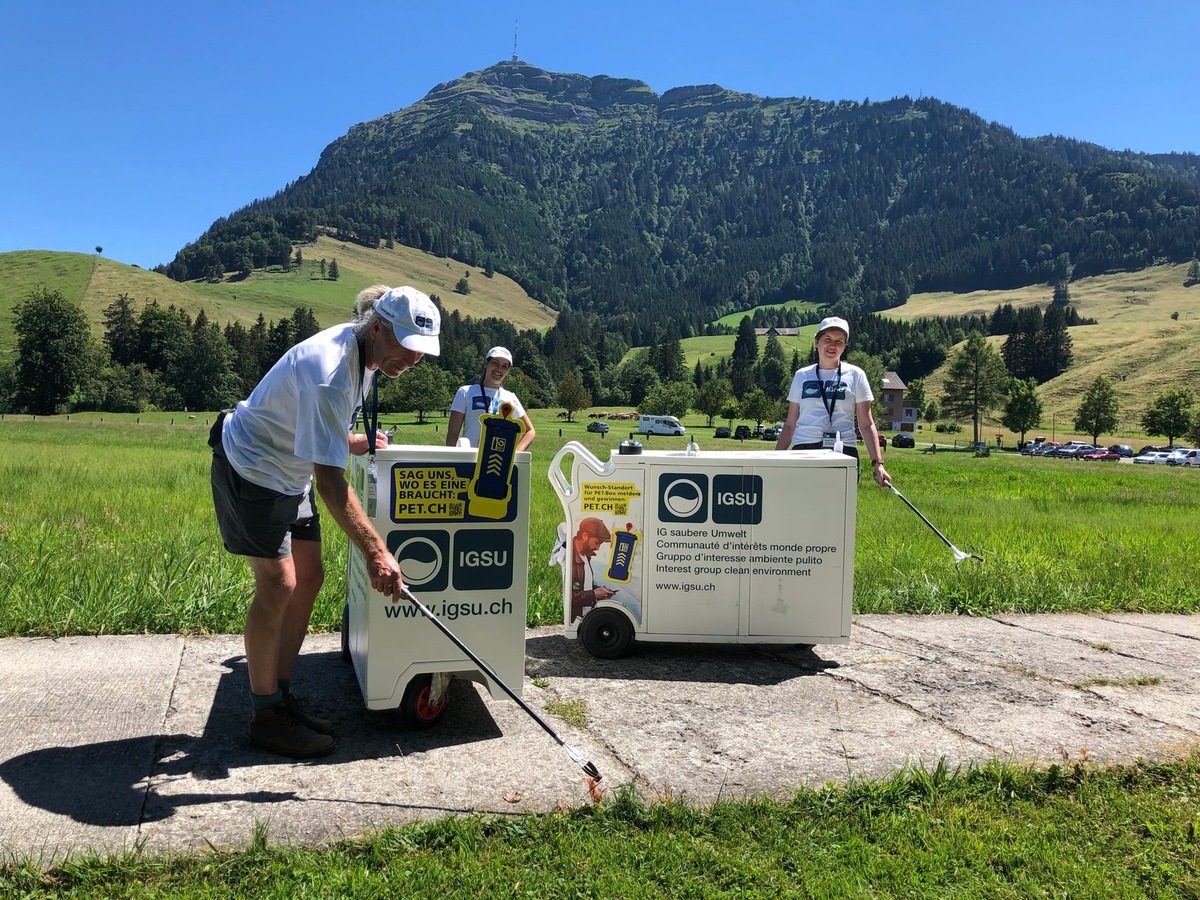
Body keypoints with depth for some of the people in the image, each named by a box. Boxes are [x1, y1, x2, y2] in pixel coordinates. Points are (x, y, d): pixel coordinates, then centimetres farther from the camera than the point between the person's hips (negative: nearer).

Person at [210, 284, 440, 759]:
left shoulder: (364, 350, -3)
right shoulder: (329, 372, -33)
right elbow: (329, 480, -36)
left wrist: (355, 443, -2)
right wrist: (375, 552, -38)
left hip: (289, 471, 9)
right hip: (250, 467, -9)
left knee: (309, 577, 6)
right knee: (278, 585, -10)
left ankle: (279, 696, 17)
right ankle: (264, 716, 4)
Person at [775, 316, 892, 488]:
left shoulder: (855, 375, 8)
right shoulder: (802, 375, 12)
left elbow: (866, 424, 5)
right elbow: (790, 424, 14)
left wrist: (877, 463, -4)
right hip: (803, 451, 1)